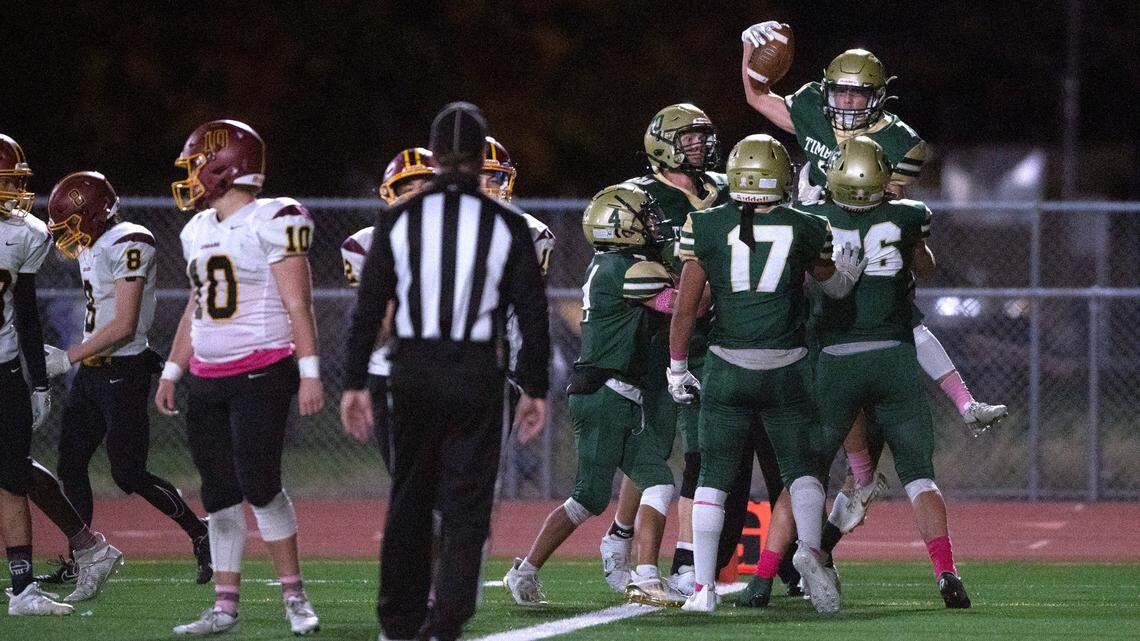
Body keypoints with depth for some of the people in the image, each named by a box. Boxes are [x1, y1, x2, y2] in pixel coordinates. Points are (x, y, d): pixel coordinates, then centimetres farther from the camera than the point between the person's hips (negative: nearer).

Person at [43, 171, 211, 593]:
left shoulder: (128, 246, -16)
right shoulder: (91, 250, 13)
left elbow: (123, 326, -19)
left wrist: (67, 357, -16)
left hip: (123, 372, -9)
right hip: (91, 372, 9)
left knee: (128, 475, -7)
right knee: (70, 465, 5)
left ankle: (200, 534, 9)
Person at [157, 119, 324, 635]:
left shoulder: (273, 222, -10)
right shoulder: (199, 231, 14)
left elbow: (298, 304, -12)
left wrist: (310, 373, -17)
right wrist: (171, 372, 22)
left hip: (262, 374, -7)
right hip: (208, 379, 7)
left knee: (259, 485, -11)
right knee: (221, 495, 6)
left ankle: (294, 595, 0)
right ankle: (225, 607, 9)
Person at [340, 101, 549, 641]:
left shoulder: (398, 220, 0)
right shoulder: (506, 225, -2)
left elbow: (369, 307, -1)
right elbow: (532, 313, -1)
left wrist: (355, 384, 4)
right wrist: (535, 389, 7)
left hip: (412, 373, 2)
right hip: (477, 374, -2)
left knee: (408, 498, 14)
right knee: (466, 504, 1)